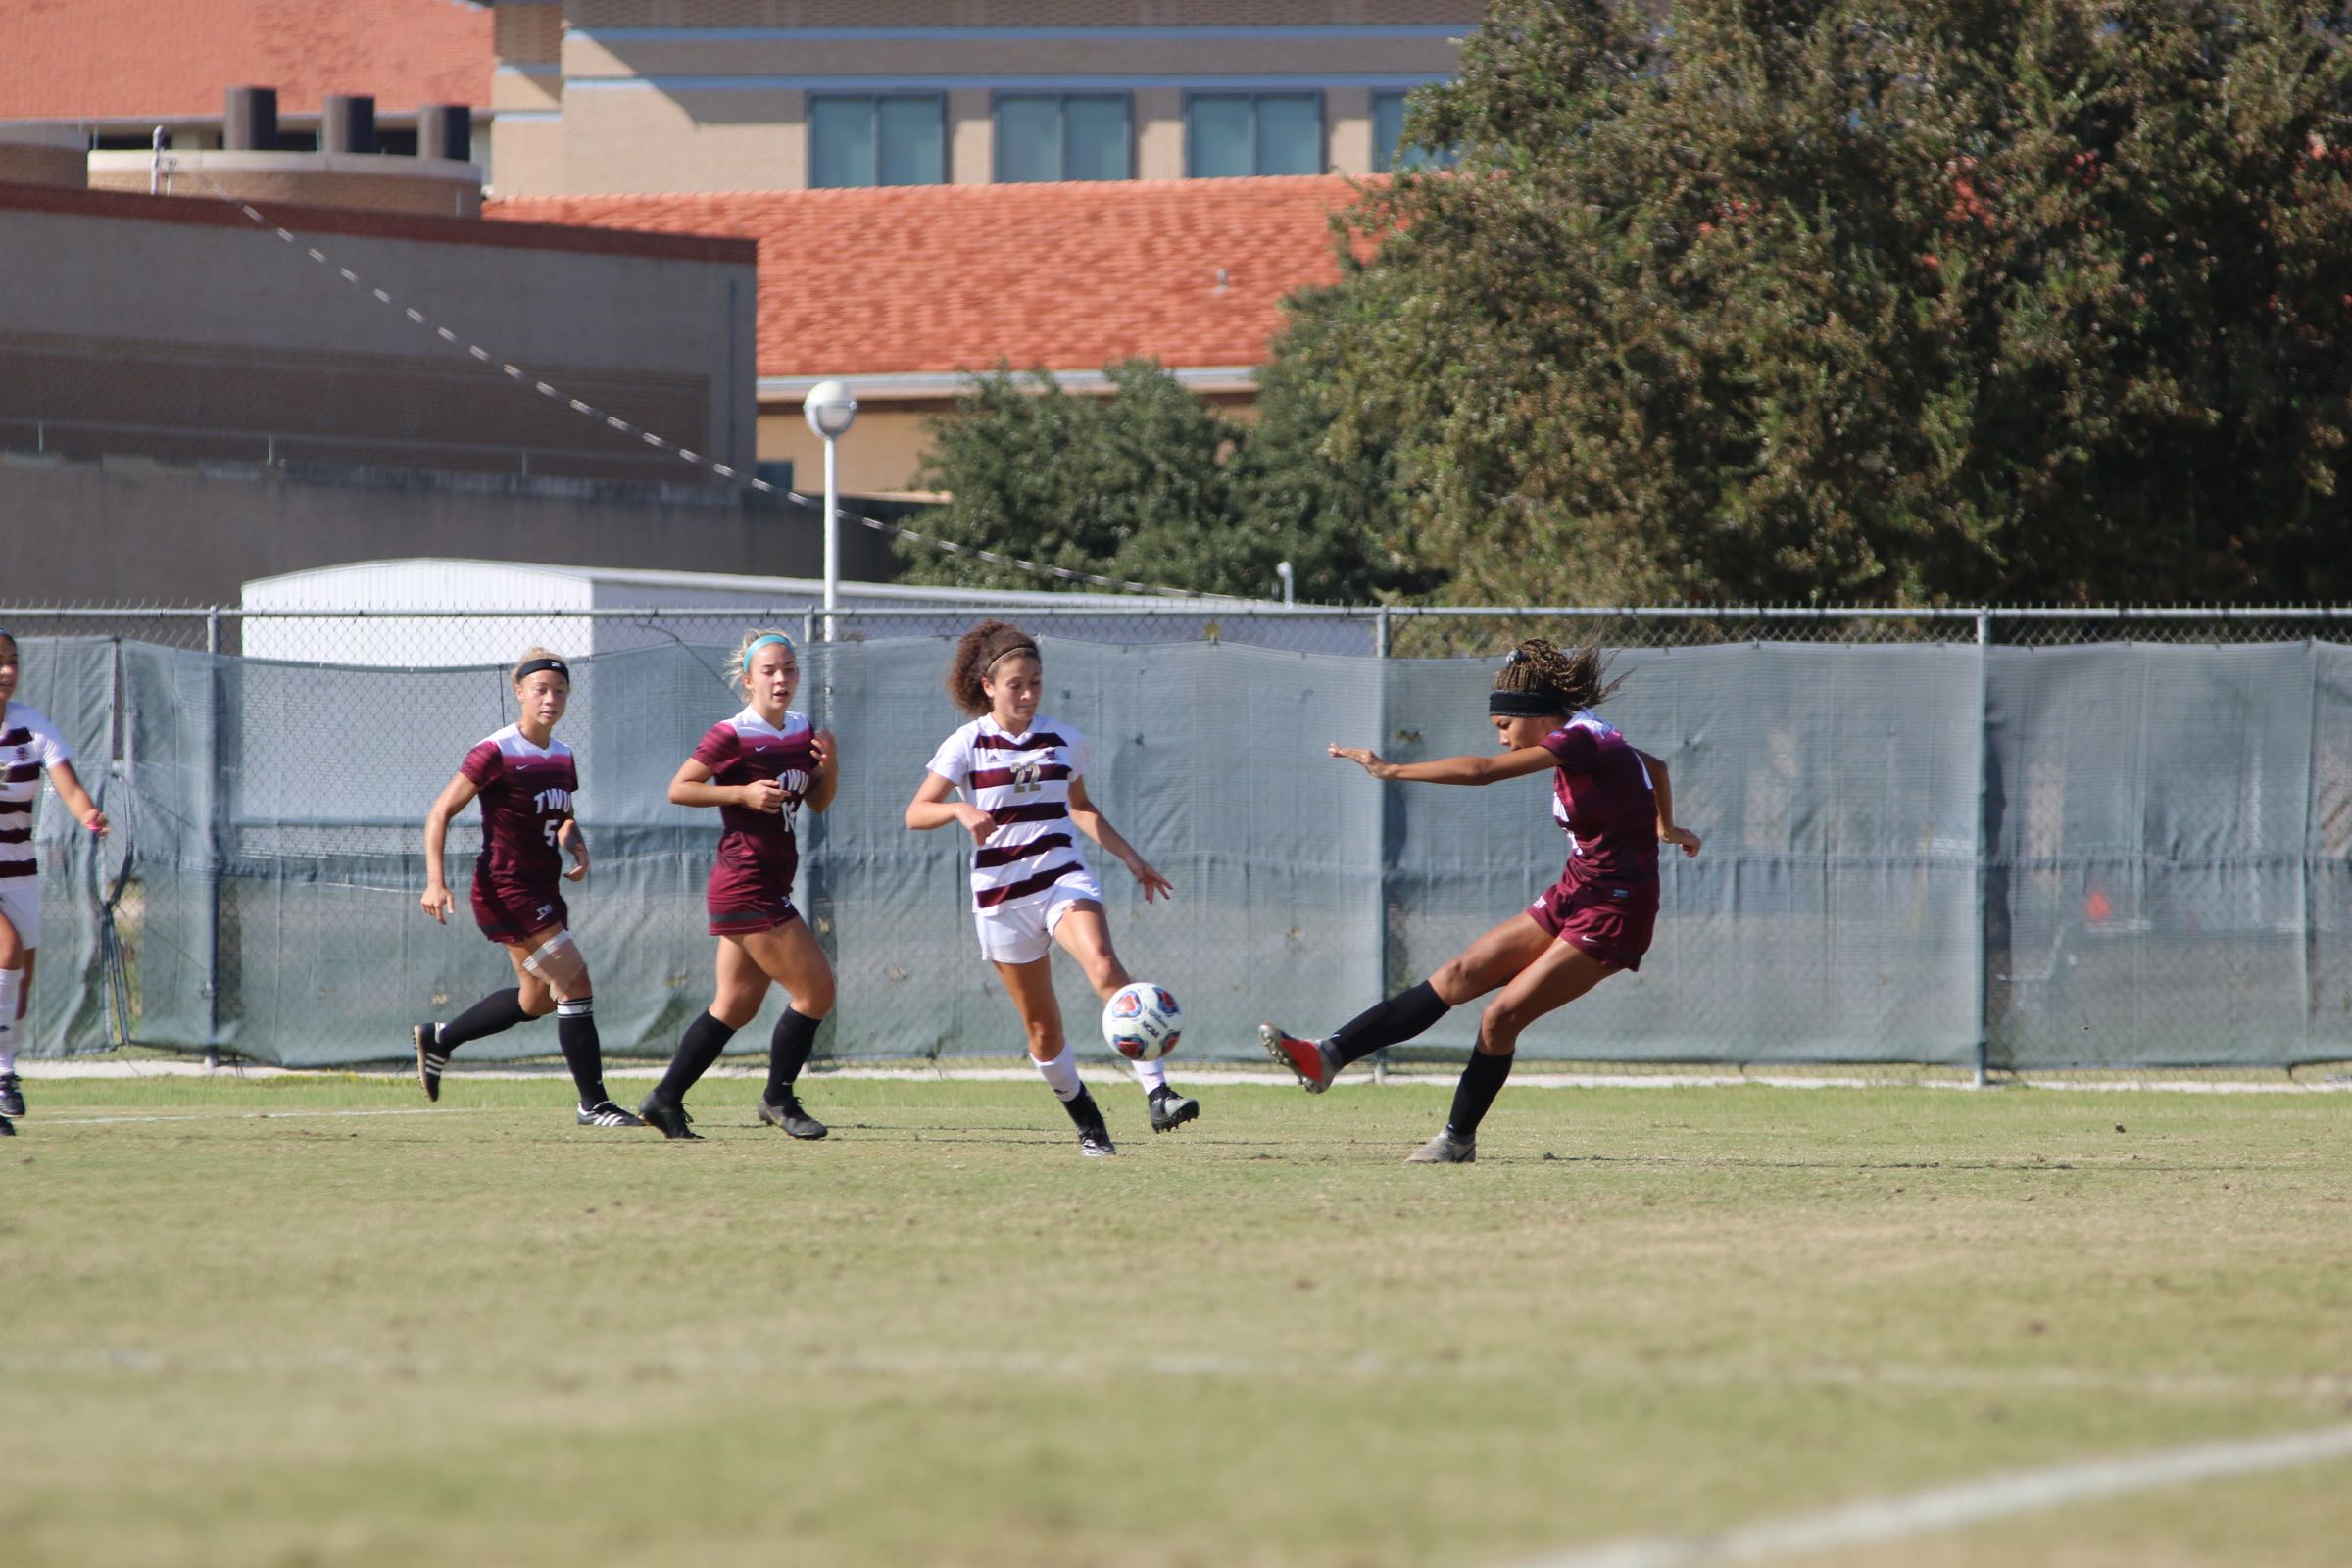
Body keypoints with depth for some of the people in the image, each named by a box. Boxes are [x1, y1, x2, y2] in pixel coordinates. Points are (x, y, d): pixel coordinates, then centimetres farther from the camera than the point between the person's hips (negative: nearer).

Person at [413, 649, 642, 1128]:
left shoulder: (563, 757, 9)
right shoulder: (496, 754, -14)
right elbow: (440, 813, -13)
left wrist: (578, 846, 2)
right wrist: (436, 881, -23)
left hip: (543, 891, 9)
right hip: (506, 889, -9)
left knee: (538, 999, 19)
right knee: (574, 980, -14)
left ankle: (437, 1039, 37)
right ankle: (594, 1103, -9)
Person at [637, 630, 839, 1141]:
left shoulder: (802, 731, 11)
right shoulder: (731, 736, -12)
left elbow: (818, 802, 19)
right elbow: (678, 789, -9)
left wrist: (829, 767, -1)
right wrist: (742, 793, -19)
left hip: (772, 886, 9)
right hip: (746, 886, -9)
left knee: (736, 1005, 11)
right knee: (815, 989, -8)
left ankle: (665, 1099, 16)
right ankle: (779, 1099, 5)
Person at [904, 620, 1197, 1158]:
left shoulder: (1063, 741, 8)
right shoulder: (967, 745, -1)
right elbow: (916, 812, -6)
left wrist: (1130, 856, 20)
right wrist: (961, 810, -26)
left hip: (1064, 880, 1)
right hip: (1002, 896, -1)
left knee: (1103, 968, -28)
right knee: (1042, 1025, 2)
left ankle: (1158, 1093, -36)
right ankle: (1087, 1123, 22)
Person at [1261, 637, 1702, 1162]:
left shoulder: (1579, 740, -18)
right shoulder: (1590, 739, 11)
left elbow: (1482, 770, -26)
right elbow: (1655, 766, 30)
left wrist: (1391, 770, -22)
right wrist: (1666, 828, 49)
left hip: (1612, 915, -10)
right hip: (1570, 901, 10)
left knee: (1502, 1015, -14)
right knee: (1458, 976, -1)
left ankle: (1459, 1139, 1)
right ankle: (1328, 1057, -8)